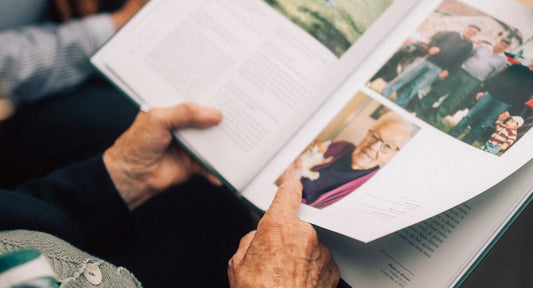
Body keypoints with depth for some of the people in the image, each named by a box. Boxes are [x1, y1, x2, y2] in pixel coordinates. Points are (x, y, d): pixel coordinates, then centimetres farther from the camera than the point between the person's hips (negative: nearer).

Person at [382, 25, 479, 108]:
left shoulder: (468, 45, 12)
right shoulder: (452, 34, 18)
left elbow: (459, 61, 5)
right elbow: (435, 39, 14)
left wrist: (448, 71, -7)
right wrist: (431, 47, -7)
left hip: (438, 69, -2)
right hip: (428, 61, 2)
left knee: (414, 88, -14)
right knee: (403, 79, -7)